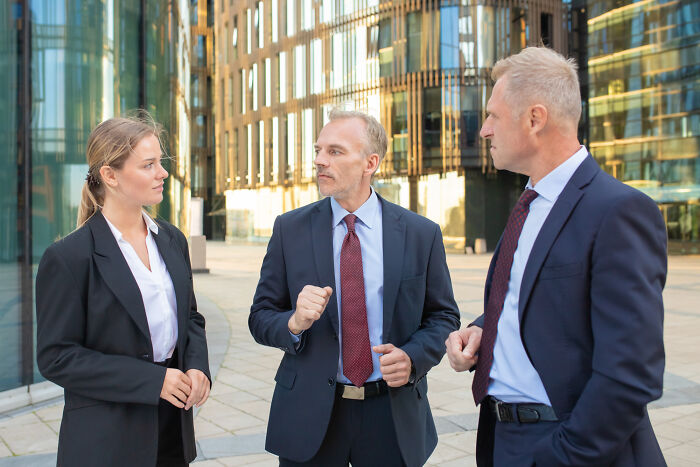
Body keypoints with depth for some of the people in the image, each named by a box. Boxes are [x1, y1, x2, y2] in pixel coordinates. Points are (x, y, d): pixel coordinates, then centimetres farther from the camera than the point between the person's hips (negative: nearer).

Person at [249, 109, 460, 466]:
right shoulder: (290, 229, -2)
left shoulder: (421, 233, -3)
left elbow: (444, 315, 4)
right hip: (309, 416, 0)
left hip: (394, 417, 0)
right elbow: (260, 317, 0)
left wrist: (413, 357, -14)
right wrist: (295, 323, -22)